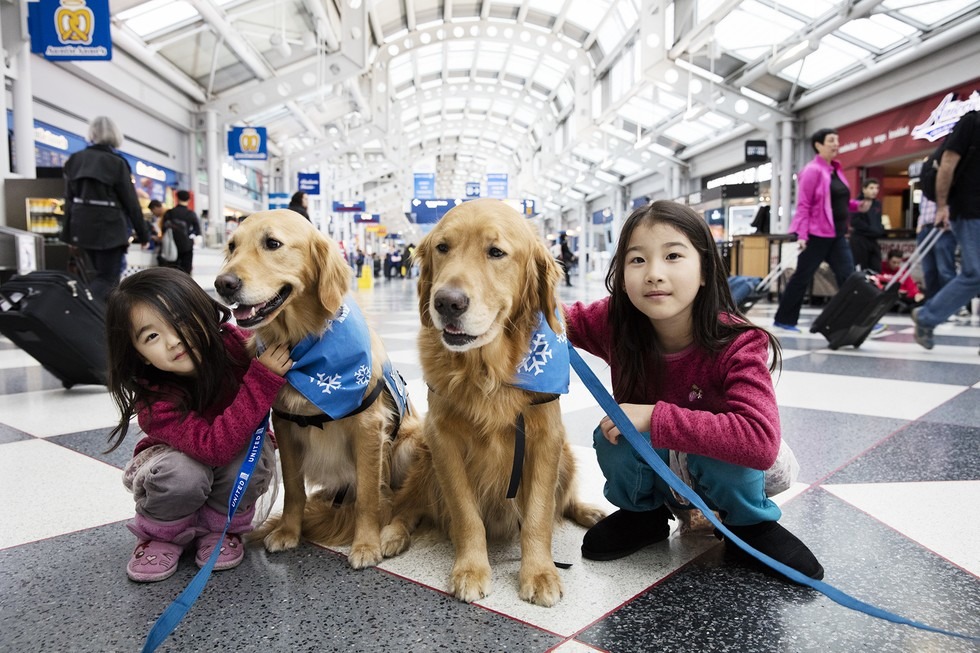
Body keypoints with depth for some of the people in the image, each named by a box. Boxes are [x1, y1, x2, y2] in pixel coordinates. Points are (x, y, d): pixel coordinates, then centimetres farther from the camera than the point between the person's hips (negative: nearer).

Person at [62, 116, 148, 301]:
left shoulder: (75, 160, 7)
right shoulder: (116, 163, -10)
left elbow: (69, 200, 9)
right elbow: (131, 202, -9)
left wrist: (69, 233, 15)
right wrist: (142, 233, -1)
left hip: (83, 227, 6)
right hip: (110, 228, -6)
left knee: (102, 274, 21)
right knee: (107, 278, -1)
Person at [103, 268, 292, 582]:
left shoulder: (234, 342, -27)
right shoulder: (153, 400, -33)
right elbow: (214, 447, -44)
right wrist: (263, 378, -49)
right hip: (175, 458, -2)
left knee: (254, 453, -32)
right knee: (183, 472, -35)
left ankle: (220, 526, -2)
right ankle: (161, 534, 0)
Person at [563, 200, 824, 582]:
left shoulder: (738, 345, -31)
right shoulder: (616, 323, -20)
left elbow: (760, 441, -42)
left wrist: (655, 417, -40)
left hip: (724, 470, -2)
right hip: (651, 470, 3)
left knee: (730, 448, -35)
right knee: (611, 435, -28)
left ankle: (752, 524, 0)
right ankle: (643, 513, 4)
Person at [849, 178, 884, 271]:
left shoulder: (877, 203, 10)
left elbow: (878, 221, 19)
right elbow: (854, 222, -17)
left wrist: (880, 229, -2)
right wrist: (871, 229, -16)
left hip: (873, 240, 7)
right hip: (859, 240, -7)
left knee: (876, 269, 5)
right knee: (860, 270, -2)